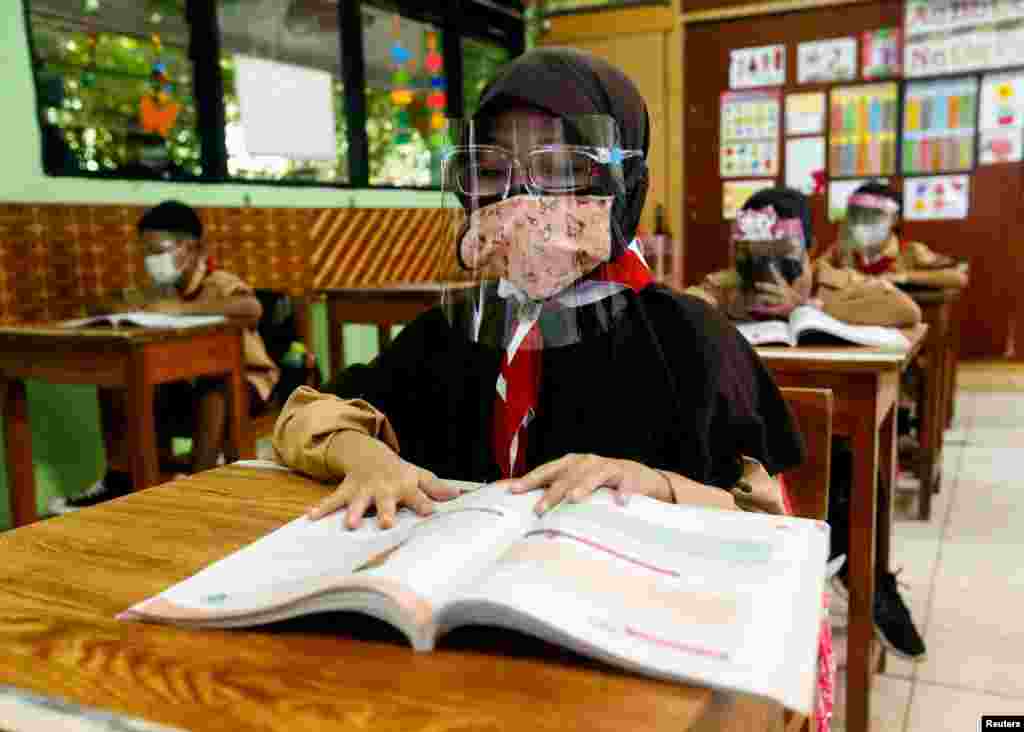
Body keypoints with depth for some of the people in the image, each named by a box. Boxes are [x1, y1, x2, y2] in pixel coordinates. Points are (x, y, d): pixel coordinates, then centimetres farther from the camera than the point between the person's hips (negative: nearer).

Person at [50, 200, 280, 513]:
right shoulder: (163, 290, 4)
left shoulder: (220, 283, -18)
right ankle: (119, 481, -4)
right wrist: (129, 310, -12)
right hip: (188, 380, 7)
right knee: (118, 387, -6)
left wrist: (183, 308, -39)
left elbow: (252, 308, -40)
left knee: (213, 393, -40)